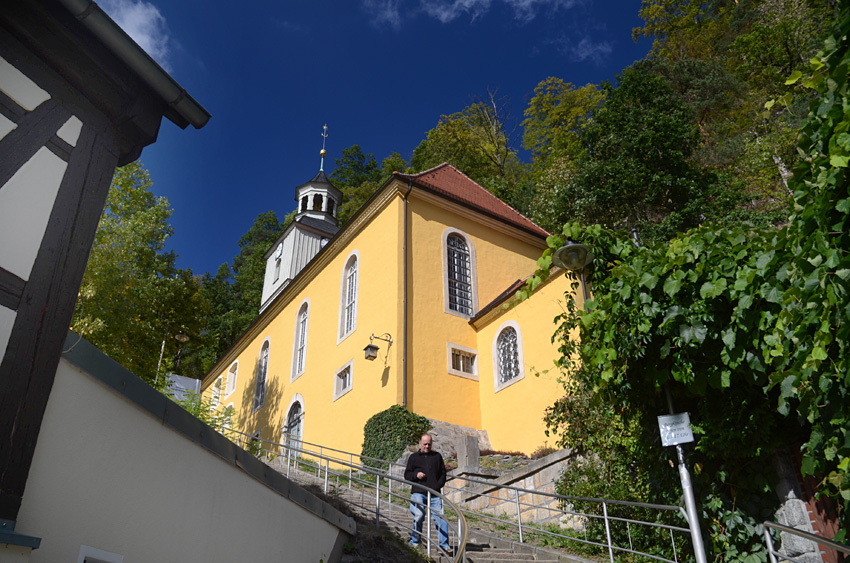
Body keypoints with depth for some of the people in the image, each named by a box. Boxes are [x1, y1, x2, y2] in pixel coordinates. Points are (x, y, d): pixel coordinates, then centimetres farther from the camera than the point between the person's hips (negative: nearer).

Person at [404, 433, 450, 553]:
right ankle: (415, 542, 4)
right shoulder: (414, 457, 14)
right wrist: (416, 475, -7)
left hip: (434, 494, 1)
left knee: (440, 518, -7)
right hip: (418, 492, -1)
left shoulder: (437, 456, 16)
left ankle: (444, 545, 1)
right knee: (419, 515, -15)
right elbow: (407, 475, 13)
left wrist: (438, 485, 0)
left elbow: (443, 473, 17)